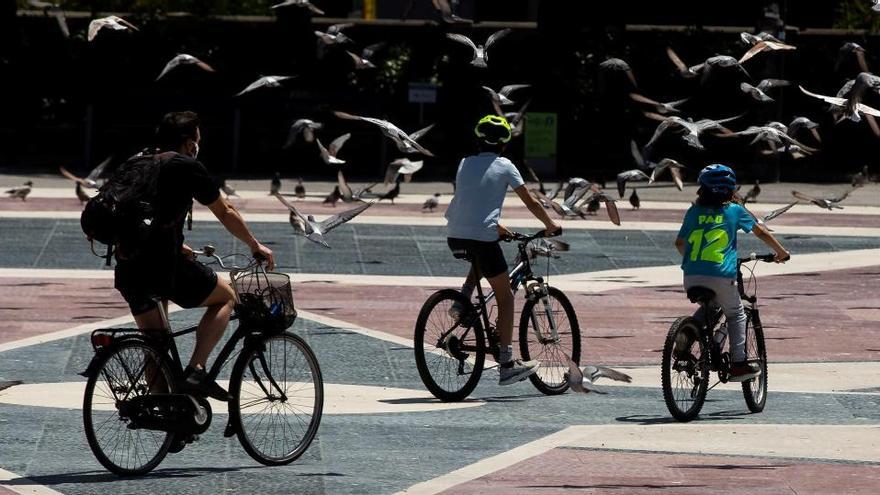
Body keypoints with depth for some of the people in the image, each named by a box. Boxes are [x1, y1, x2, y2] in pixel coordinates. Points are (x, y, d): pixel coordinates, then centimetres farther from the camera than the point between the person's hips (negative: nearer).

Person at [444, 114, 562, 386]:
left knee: (482, 260, 39)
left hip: (454, 237, 5)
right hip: (481, 236, -5)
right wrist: (551, 226, 22)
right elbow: (531, 202, 6)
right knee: (505, 296, 6)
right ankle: (507, 364, 0)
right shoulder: (504, 166, 3)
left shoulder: (465, 164, 17)